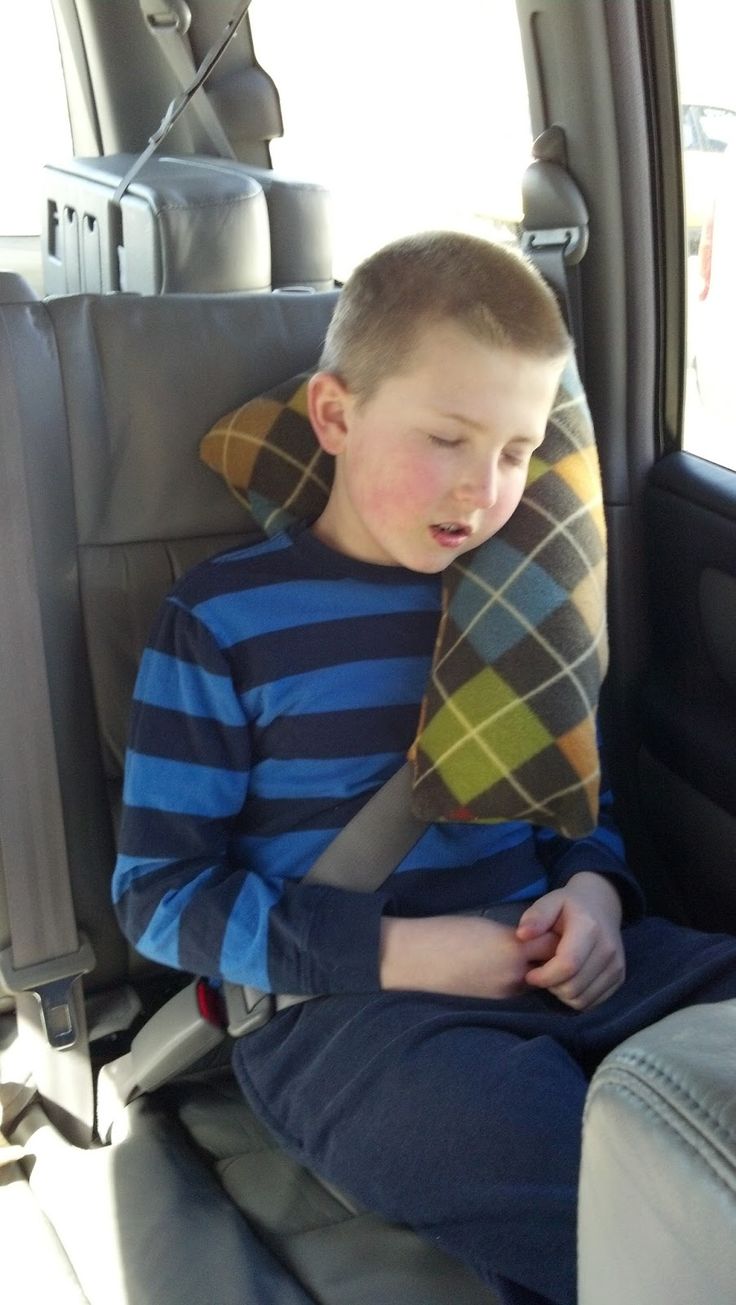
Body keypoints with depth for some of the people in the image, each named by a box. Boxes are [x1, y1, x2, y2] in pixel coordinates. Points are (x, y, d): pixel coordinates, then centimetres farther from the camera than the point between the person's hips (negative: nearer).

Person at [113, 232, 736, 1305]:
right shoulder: (226, 619, -3)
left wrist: (594, 889, -2)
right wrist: (391, 951, -15)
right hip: (338, 1007, -5)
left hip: (552, 967, 6)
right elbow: (158, 892, -4)